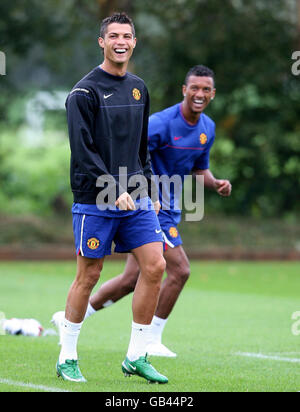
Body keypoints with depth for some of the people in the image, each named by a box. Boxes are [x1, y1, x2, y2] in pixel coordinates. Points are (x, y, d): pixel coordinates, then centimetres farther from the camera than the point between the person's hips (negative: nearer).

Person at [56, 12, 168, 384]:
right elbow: (83, 151, -13)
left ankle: (136, 357, 5)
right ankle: (67, 358, 11)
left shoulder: (138, 88, 14)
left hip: (135, 199, 6)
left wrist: (149, 190, 14)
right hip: (95, 200, -6)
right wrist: (115, 191, -19)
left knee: (155, 266, -4)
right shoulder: (85, 92, -7)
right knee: (88, 275, -1)